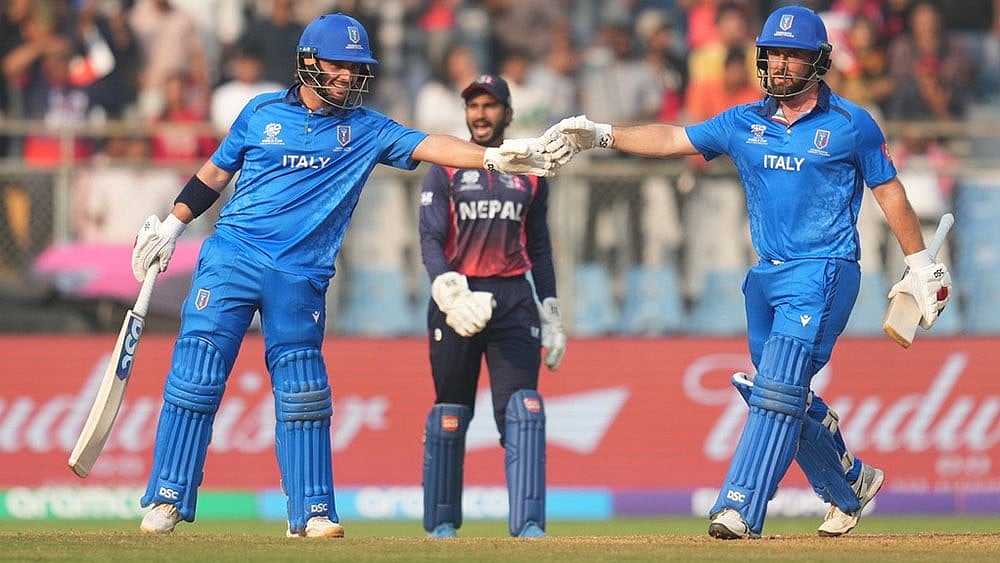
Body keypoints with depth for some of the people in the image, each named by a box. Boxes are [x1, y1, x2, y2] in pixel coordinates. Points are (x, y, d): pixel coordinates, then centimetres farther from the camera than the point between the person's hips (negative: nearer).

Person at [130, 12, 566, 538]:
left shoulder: (366, 130, 7)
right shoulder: (263, 112, 6)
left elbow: (426, 145, -7)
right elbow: (215, 172, 15)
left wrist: (494, 156, -21)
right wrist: (172, 225, 12)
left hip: (301, 277, 1)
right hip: (232, 258, -1)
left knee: (302, 392, 2)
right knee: (196, 375, -7)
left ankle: (311, 512, 9)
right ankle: (167, 500, -3)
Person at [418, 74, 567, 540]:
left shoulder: (529, 174, 14)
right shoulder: (444, 171, 5)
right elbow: (430, 240, -5)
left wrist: (551, 317, 13)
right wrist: (449, 293, -22)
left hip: (513, 300, 1)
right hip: (456, 295, -1)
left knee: (522, 411, -11)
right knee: (450, 414, 3)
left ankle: (528, 524, -17)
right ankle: (441, 523, 13)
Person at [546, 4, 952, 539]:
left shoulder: (851, 124, 0)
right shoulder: (744, 123, 10)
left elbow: (887, 190, 7)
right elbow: (671, 139, 9)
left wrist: (919, 264, 7)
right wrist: (602, 134, -2)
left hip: (823, 274, -6)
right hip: (767, 276, 6)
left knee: (778, 389, -17)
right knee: (789, 398, 11)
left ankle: (740, 510, -24)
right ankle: (851, 484, 33)